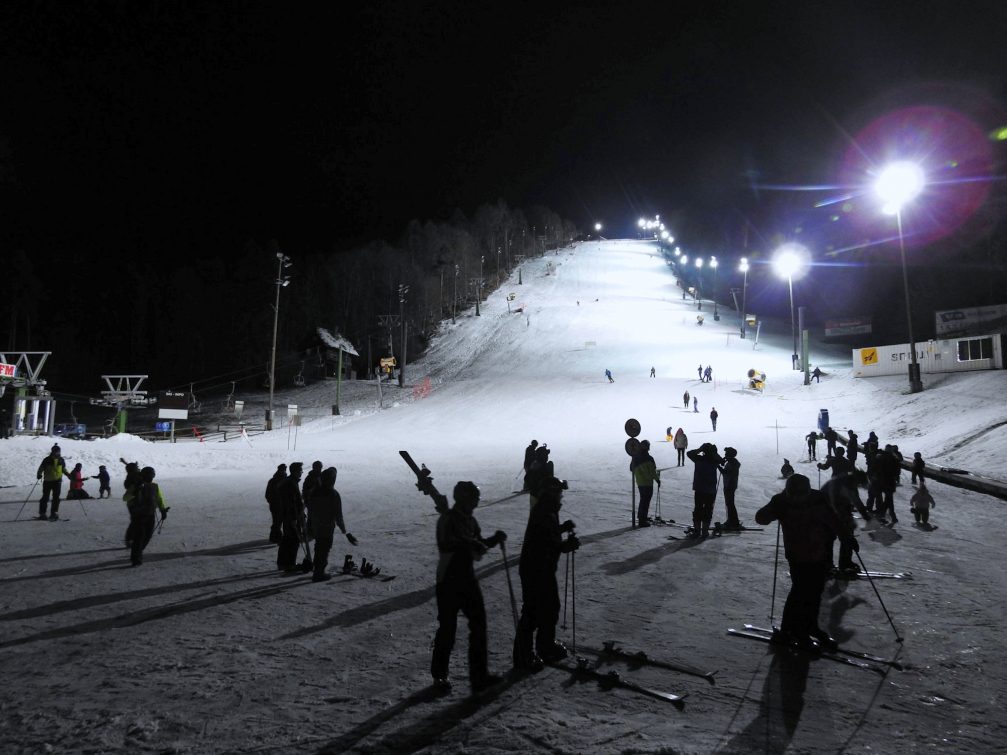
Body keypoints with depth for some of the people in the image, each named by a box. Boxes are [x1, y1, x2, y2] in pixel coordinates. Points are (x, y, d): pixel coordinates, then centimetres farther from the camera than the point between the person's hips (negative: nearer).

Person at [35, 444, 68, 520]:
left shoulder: (61, 460, 3)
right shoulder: (47, 460, -8)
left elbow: (64, 469, 17)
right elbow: (41, 468, -4)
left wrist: (68, 475, 5)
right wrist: (39, 475, -22)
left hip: (57, 481, 3)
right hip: (47, 481, -3)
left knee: (56, 498, 1)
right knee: (45, 497, 1)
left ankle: (53, 513, 8)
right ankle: (42, 513, 11)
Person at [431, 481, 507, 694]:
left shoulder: (470, 520, 10)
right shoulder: (447, 519, -13)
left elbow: (478, 547, 16)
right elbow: (445, 543, -29)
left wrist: (494, 540, -1)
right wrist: (469, 542, -36)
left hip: (468, 578, 8)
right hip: (449, 580, -7)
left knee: (478, 624, 7)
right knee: (448, 628, 0)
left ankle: (479, 675, 17)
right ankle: (439, 674, 19)